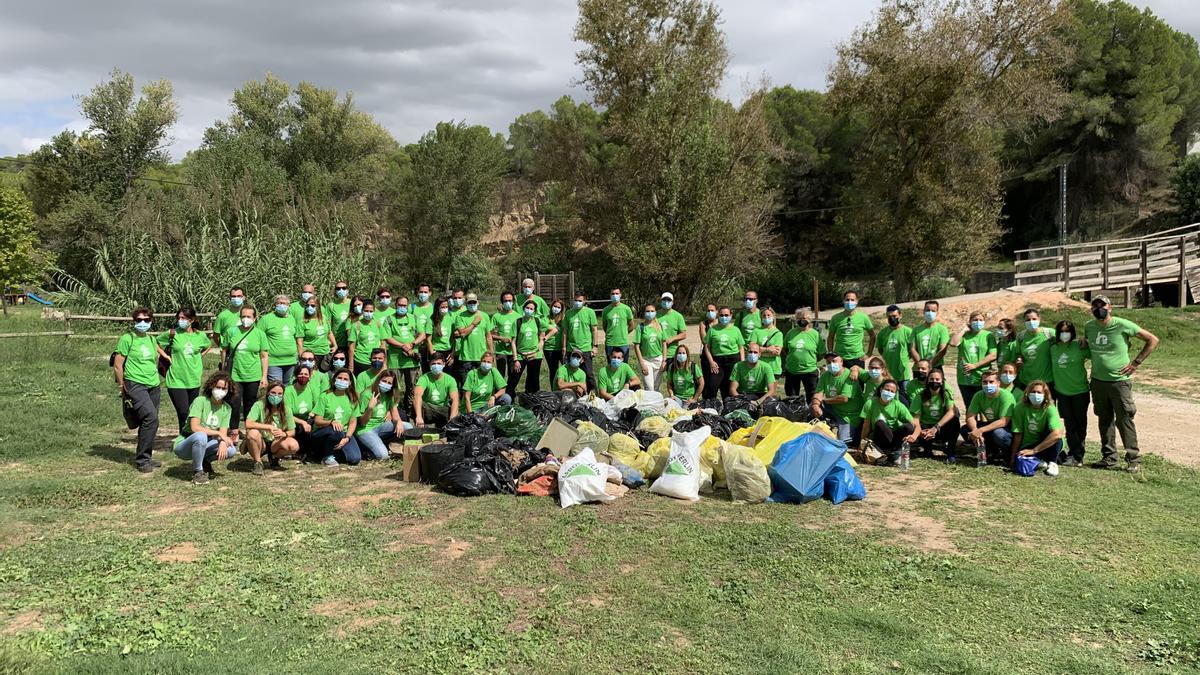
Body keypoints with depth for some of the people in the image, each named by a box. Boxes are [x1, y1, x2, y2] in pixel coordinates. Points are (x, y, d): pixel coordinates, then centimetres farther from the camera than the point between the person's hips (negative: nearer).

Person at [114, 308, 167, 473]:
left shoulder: (151, 339, 13)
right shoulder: (127, 339, -5)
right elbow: (117, 365, -4)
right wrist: (123, 387, -2)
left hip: (154, 385, 7)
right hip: (135, 385, -7)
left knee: (148, 422, 8)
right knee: (151, 417, -20)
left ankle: (145, 457, 22)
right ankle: (141, 459, -11)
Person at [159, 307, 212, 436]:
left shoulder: (200, 336, 3)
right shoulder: (172, 333, -4)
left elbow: (208, 345, 25)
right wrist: (166, 356, -1)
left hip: (194, 381, 3)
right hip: (176, 381, -3)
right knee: (183, 413, -12)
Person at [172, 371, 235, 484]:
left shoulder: (226, 408, 0)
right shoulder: (200, 401, -17)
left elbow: (224, 433, -8)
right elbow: (195, 427, -27)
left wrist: (223, 443, -31)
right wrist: (218, 434, -27)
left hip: (203, 445, 5)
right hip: (184, 445, -5)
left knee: (231, 450, -20)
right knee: (201, 436, -39)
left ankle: (204, 461, 9)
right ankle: (197, 471, -18)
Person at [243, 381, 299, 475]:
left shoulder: (285, 409, -6)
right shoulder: (259, 405, -16)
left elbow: (292, 431, -3)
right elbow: (248, 424, -31)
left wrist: (284, 434, -26)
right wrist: (269, 427, -33)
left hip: (275, 444, 2)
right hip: (260, 443, -2)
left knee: (294, 445, -28)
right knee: (252, 433, -36)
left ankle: (274, 457, 6)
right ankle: (257, 462, -11)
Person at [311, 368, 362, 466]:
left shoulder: (352, 399, 6)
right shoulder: (325, 396, -3)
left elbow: (353, 422, 3)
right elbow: (317, 421, -8)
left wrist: (347, 438, -14)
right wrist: (331, 422, -28)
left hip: (344, 433, 3)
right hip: (321, 433, -3)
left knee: (355, 459, -20)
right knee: (336, 431, -38)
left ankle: (335, 449, 11)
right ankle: (327, 457, -11)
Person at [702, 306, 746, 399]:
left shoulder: (735, 330, 9)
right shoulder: (713, 329, 6)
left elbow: (741, 348, 10)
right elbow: (707, 347, 6)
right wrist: (711, 361, -4)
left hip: (733, 360, 1)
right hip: (717, 360, -1)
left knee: (730, 388, 5)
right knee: (712, 386, -10)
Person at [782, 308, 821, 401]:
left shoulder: (815, 334, -3)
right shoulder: (791, 332, 4)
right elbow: (784, 350, 13)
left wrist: (812, 361, -3)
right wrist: (787, 361, 4)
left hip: (809, 371, -3)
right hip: (791, 371, 3)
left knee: (811, 398, 3)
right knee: (791, 399, 15)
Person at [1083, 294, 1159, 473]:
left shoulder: (1123, 325, -10)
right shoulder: (1089, 327, 4)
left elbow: (1153, 340, -4)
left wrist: (1136, 363, -6)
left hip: (1119, 381, -5)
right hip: (1098, 381, 5)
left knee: (1124, 420, -3)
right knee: (1105, 420, 12)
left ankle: (1133, 459, 5)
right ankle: (1109, 457, 20)